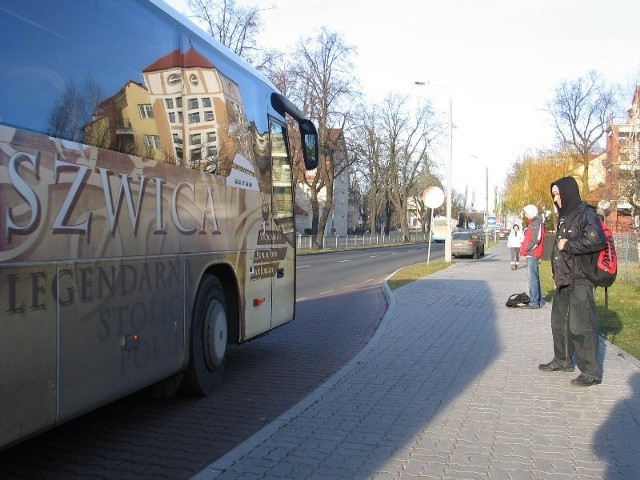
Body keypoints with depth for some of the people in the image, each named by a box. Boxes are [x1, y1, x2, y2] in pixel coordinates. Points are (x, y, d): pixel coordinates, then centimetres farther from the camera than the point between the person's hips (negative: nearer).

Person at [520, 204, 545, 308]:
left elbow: (536, 240, -21)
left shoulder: (536, 223, -13)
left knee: (533, 278, -9)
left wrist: (526, 249, -13)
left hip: (532, 254, -10)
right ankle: (538, 301, 22)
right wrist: (524, 248, 10)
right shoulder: (533, 223, 18)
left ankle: (534, 302, -8)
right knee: (534, 277, 14)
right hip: (531, 254, 10)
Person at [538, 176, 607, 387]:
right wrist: (556, 275, 18)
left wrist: (568, 245, -17)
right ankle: (562, 361, 32)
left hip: (580, 282, -9)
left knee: (581, 326, -6)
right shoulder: (564, 217, 16)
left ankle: (591, 371, 3)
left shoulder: (585, 214, -12)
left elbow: (597, 240, -29)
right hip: (563, 281, 9)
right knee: (559, 322, 17)